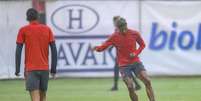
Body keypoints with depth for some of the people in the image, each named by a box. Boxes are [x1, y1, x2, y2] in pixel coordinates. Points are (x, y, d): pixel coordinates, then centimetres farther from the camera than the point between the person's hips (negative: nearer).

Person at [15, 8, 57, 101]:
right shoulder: (47, 29, 7)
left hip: (31, 69, -3)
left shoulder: (23, 30, 1)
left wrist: (17, 69, 0)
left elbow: (18, 51, -4)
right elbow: (54, 50, 3)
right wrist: (53, 69, 6)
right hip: (45, 69, 3)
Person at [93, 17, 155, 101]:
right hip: (123, 65, -1)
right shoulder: (114, 37, -9)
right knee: (130, 87, -13)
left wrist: (136, 53, -8)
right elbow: (103, 46, -5)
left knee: (147, 81, -13)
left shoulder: (134, 34, -6)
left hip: (136, 62, 1)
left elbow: (142, 45, 10)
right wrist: (97, 48, -29)